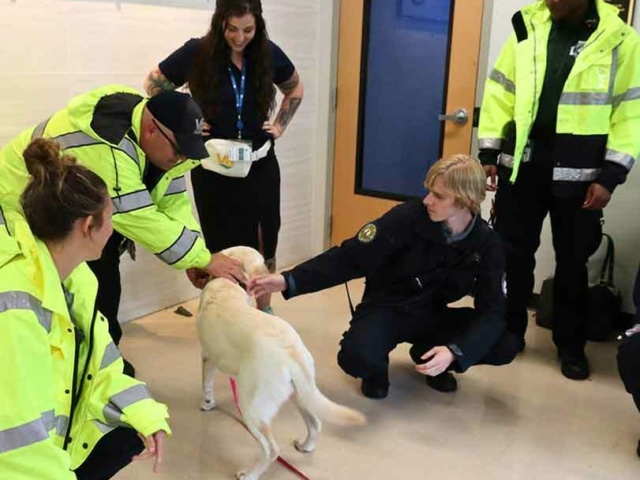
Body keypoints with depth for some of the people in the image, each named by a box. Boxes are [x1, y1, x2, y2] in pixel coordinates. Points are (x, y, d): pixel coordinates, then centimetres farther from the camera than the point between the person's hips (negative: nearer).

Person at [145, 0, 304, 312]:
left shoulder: (268, 54, -4)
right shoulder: (196, 53, -12)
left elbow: (295, 88, 16)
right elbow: (153, 85, 1)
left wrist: (280, 126, 5)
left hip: (260, 165, 3)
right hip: (213, 169, -2)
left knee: (264, 241, 10)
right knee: (223, 245, 5)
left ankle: (265, 310, 28)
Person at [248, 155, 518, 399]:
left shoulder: (487, 245, -12)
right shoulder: (408, 217, -20)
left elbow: (493, 311, -17)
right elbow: (350, 258, -18)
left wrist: (454, 351, -35)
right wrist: (289, 281, -28)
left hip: (431, 315, 4)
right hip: (384, 309, -3)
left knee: (503, 346, -19)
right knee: (357, 357, -36)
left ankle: (428, 355, 10)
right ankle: (377, 368, 5)